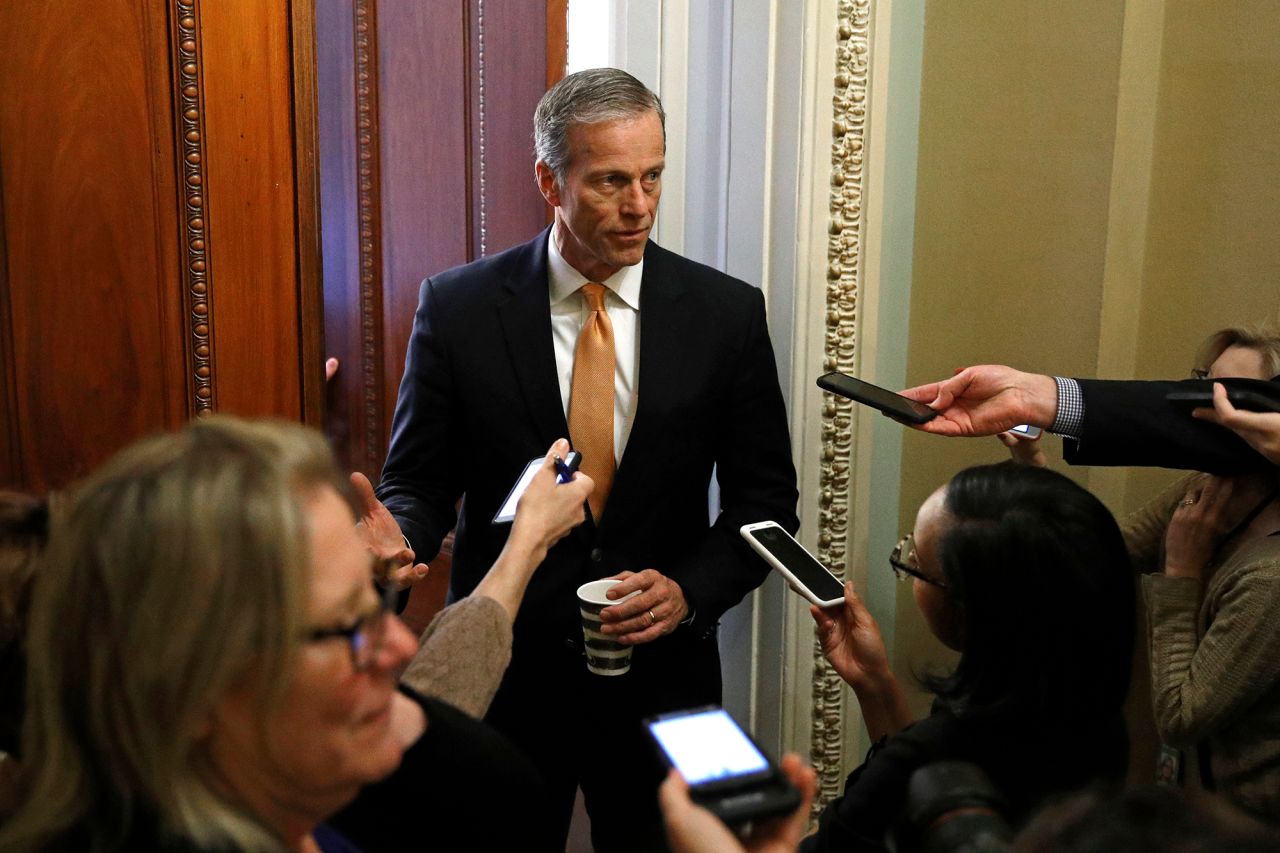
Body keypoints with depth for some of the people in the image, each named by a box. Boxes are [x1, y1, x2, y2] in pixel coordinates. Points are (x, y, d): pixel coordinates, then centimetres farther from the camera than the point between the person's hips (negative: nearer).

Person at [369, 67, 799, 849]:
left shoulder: (727, 313, -6)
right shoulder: (458, 308, -7)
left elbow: (765, 499, 0)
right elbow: (419, 482, -1)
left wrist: (690, 590, -16)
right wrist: (397, 536, -23)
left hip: (661, 675, 1)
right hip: (501, 674, 0)